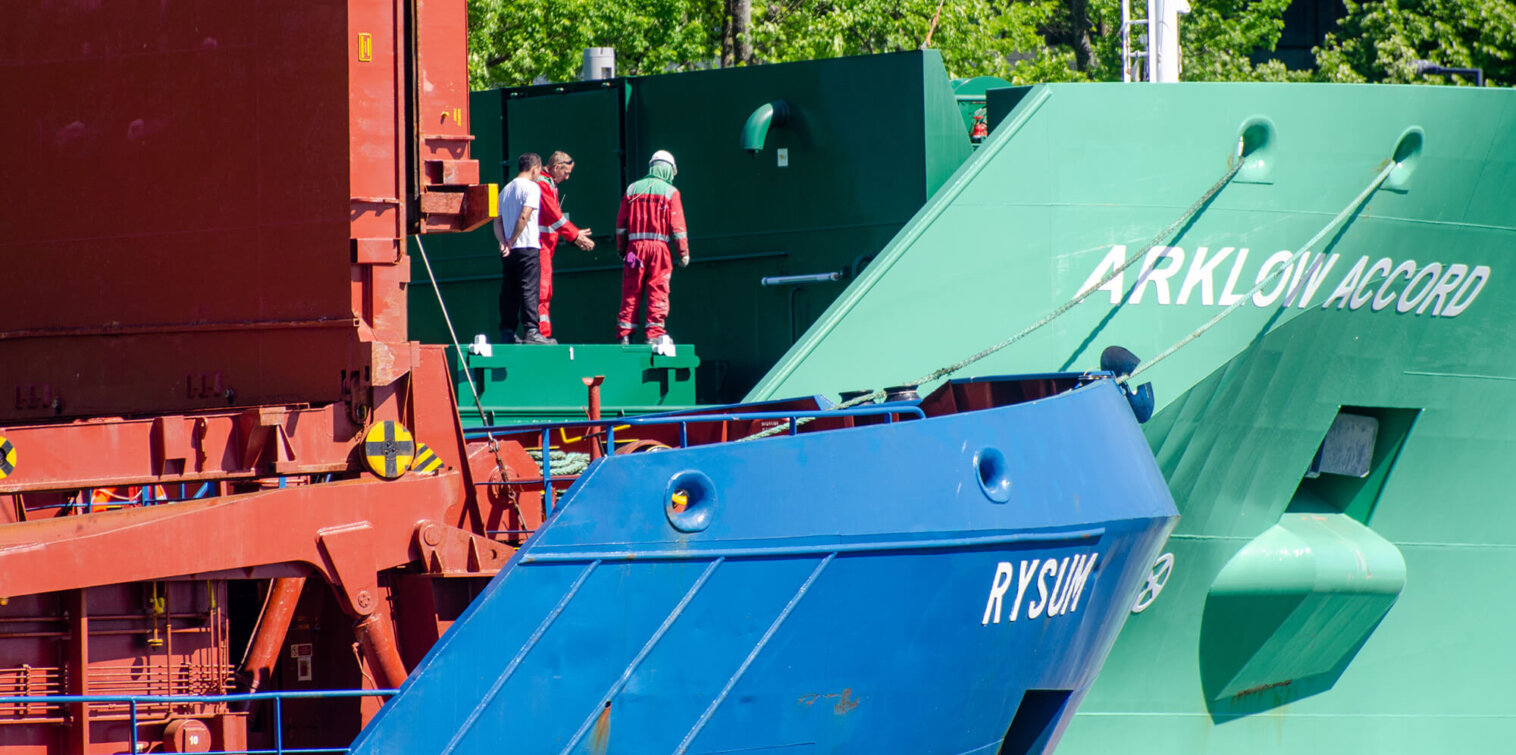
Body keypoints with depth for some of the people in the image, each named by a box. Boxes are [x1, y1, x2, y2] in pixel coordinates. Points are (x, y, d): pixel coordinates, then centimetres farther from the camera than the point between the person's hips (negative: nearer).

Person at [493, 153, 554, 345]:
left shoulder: (506, 190, 17)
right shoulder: (532, 187, -6)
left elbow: (498, 221, 12)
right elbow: (524, 216, -16)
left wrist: (504, 242, 0)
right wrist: (512, 241, -10)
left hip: (509, 251, 7)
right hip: (527, 247, -7)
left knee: (508, 293, 8)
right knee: (529, 290, -8)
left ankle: (507, 333, 8)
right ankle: (531, 332, -13)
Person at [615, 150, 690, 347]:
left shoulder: (632, 189, 9)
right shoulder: (670, 192, 0)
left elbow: (621, 222, 9)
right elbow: (677, 226, -4)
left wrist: (621, 249, 16)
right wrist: (684, 253, -1)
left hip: (635, 246, 2)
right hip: (659, 246, -2)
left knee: (631, 293, 5)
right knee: (658, 292, -1)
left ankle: (624, 333, 4)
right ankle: (655, 333, -5)